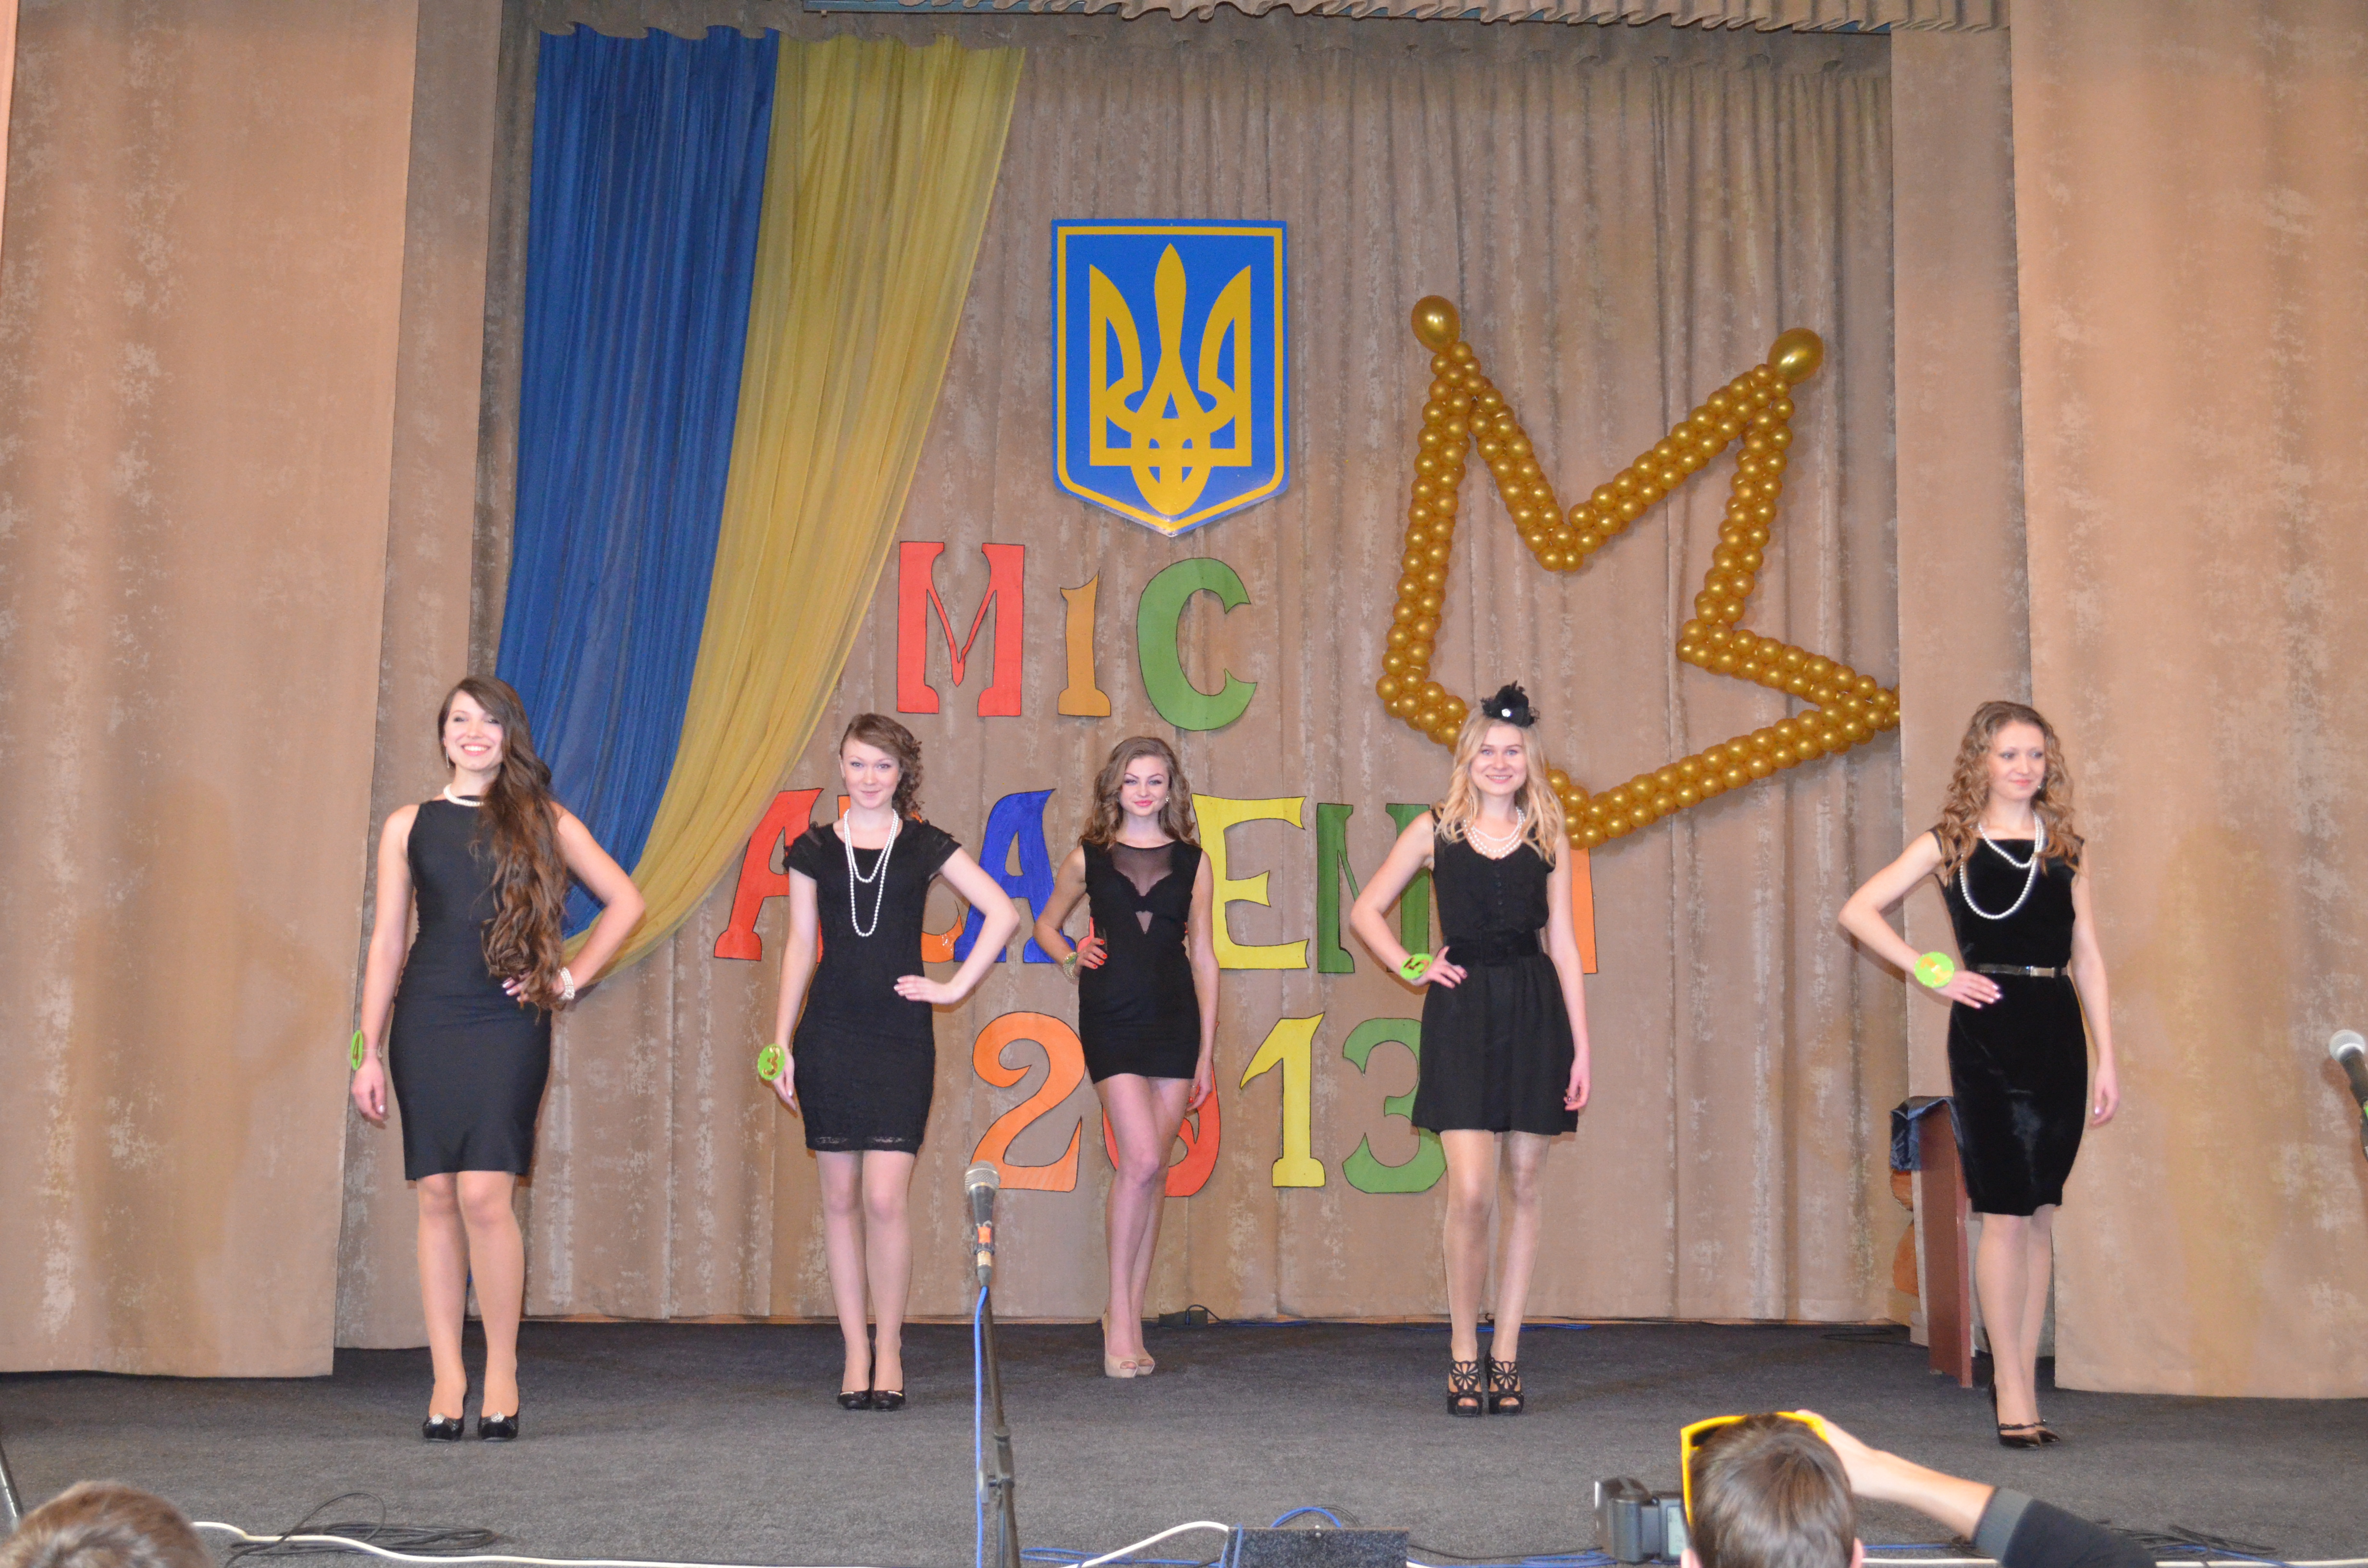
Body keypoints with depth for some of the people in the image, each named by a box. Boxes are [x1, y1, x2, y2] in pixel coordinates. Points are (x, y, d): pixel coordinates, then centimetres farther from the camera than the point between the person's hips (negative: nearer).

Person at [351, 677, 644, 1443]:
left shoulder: (543, 822, 6)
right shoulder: (409, 826, 10)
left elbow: (625, 901, 14)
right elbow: (387, 942, 10)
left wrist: (573, 976, 5)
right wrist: (369, 1051, 5)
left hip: (508, 1024, -2)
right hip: (426, 1025, 2)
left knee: (484, 1194, -11)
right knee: (437, 1196, 1)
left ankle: (502, 1372, 0)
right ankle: (447, 1378, 7)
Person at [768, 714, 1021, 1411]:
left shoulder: (924, 846, 4)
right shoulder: (814, 848, 8)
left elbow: (1003, 914, 4)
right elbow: (801, 946, 9)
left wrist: (957, 987, -1)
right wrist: (781, 1042, 5)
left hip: (902, 1037, -2)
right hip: (830, 1034, 2)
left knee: (885, 1197, -10)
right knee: (840, 1197, 4)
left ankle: (890, 1345, 6)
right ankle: (857, 1352, 12)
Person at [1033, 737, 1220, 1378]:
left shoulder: (1192, 862, 9)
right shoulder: (1089, 858, 7)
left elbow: (1203, 956, 10)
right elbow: (1046, 924, 22)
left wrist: (1207, 1051, 7)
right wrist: (1071, 959, 0)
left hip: (1175, 1022, 2)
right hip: (1110, 1019, -2)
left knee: (1152, 1171, 3)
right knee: (1141, 1160, -16)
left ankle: (1130, 1319, 12)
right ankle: (1121, 1318, -5)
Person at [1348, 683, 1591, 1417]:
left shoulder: (1547, 839, 10)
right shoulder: (1435, 830, 6)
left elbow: (1564, 945, 9)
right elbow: (1366, 910, 14)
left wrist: (1581, 1046, 4)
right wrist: (1411, 968, 0)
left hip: (1535, 1012, 2)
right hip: (1462, 1011, -2)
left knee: (1523, 1189, 4)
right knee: (1471, 1190, -11)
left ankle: (1506, 1357, 12)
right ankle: (1463, 1355, 2)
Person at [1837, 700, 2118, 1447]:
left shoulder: (2065, 848, 13)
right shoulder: (1951, 844, 4)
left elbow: (2088, 959, 12)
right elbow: (1858, 911, 0)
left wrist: (2107, 1060, 6)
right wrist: (1932, 972, -7)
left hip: (2057, 1032, 4)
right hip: (1987, 1031, -4)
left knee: (2040, 1214, 6)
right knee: (2007, 1211, -6)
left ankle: (2022, 1380, 13)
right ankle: (2012, 1391, -2)